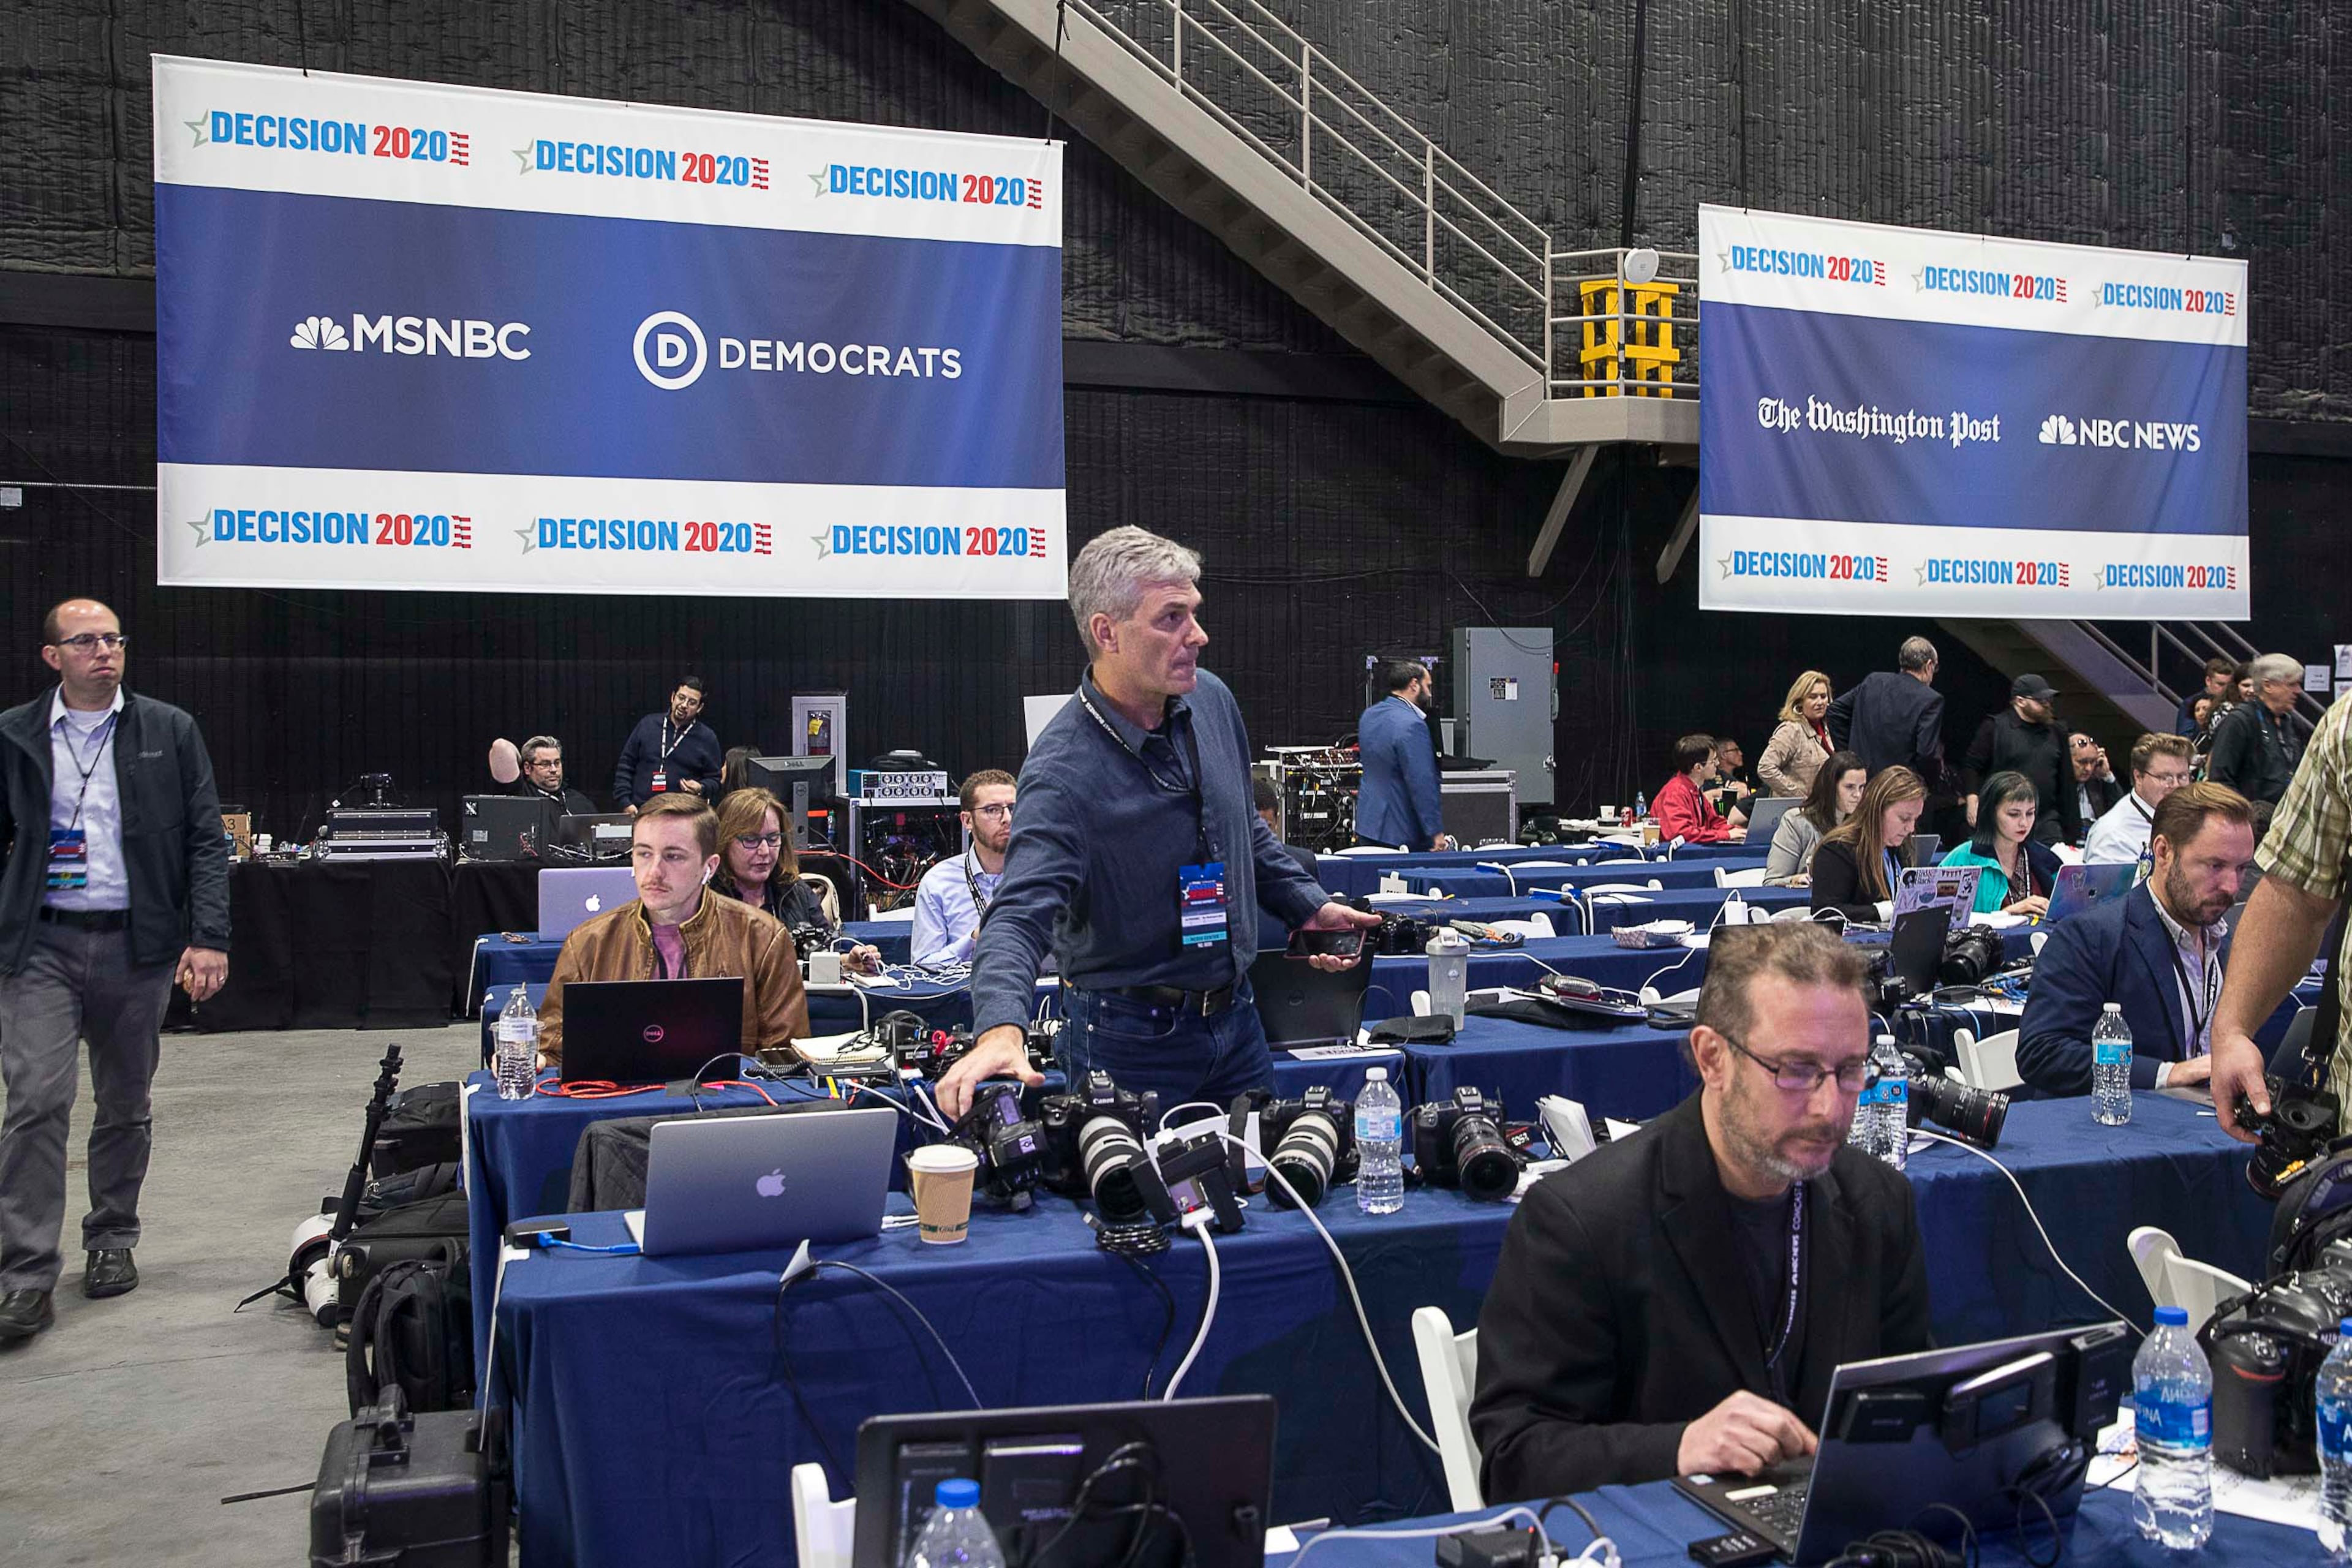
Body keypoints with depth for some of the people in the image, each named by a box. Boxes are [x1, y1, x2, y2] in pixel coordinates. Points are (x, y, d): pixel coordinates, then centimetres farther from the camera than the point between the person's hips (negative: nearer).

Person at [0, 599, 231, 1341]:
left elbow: (206, 840, 1)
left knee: (125, 1106, 11)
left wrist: (209, 936, -9)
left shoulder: (169, 732, 3)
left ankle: (111, 1241, 28)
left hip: (138, 944, 1)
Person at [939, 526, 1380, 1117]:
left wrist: (1306, 905, 13)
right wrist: (1001, 1029, -49)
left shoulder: (1211, 700, -1)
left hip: (1234, 1018, 7)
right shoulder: (1064, 769, -24)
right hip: (1129, 1040, -7)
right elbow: (1020, 914, -34)